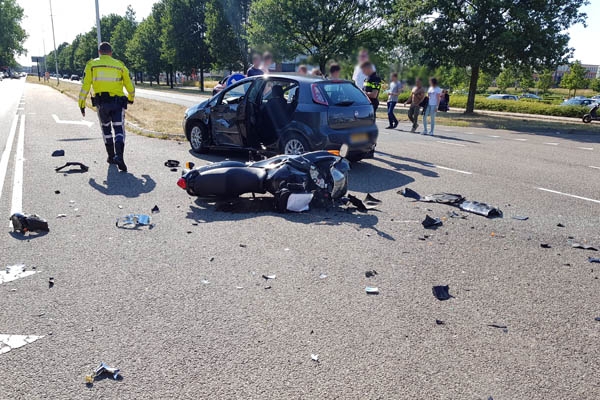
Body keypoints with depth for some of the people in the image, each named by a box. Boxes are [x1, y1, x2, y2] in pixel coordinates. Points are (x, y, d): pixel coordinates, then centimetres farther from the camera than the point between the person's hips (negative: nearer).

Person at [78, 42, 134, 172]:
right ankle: (119, 155, -23)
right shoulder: (120, 65, 7)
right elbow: (130, 86, 10)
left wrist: (82, 104, 7)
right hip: (118, 103, -1)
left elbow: (85, 86, 0)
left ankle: (111, 156, 26)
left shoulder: (91, 65, 5)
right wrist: (131, 98, 29)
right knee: (119, 130, -1)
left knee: (106, 129, 20)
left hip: (101, 103, 1)